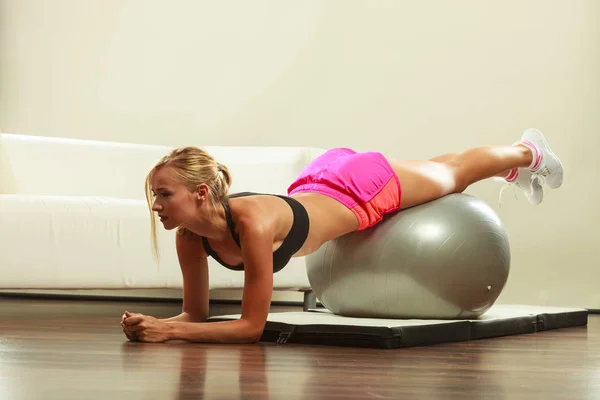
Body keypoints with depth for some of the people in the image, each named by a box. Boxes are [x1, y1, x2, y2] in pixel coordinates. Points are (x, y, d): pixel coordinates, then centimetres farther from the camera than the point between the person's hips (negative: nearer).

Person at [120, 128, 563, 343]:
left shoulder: (253, 222, -44)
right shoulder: (190, 235, -25)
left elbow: (252, 326, -41)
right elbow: (197, 313, -13)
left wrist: (169, 332, -46)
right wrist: (157, 323, -32)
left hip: (367, 188, -6)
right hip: (319, 186, 6)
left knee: (453, 177, 25)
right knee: (441, 174, 33)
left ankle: (528, 153, 57)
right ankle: (519, 173, 64)